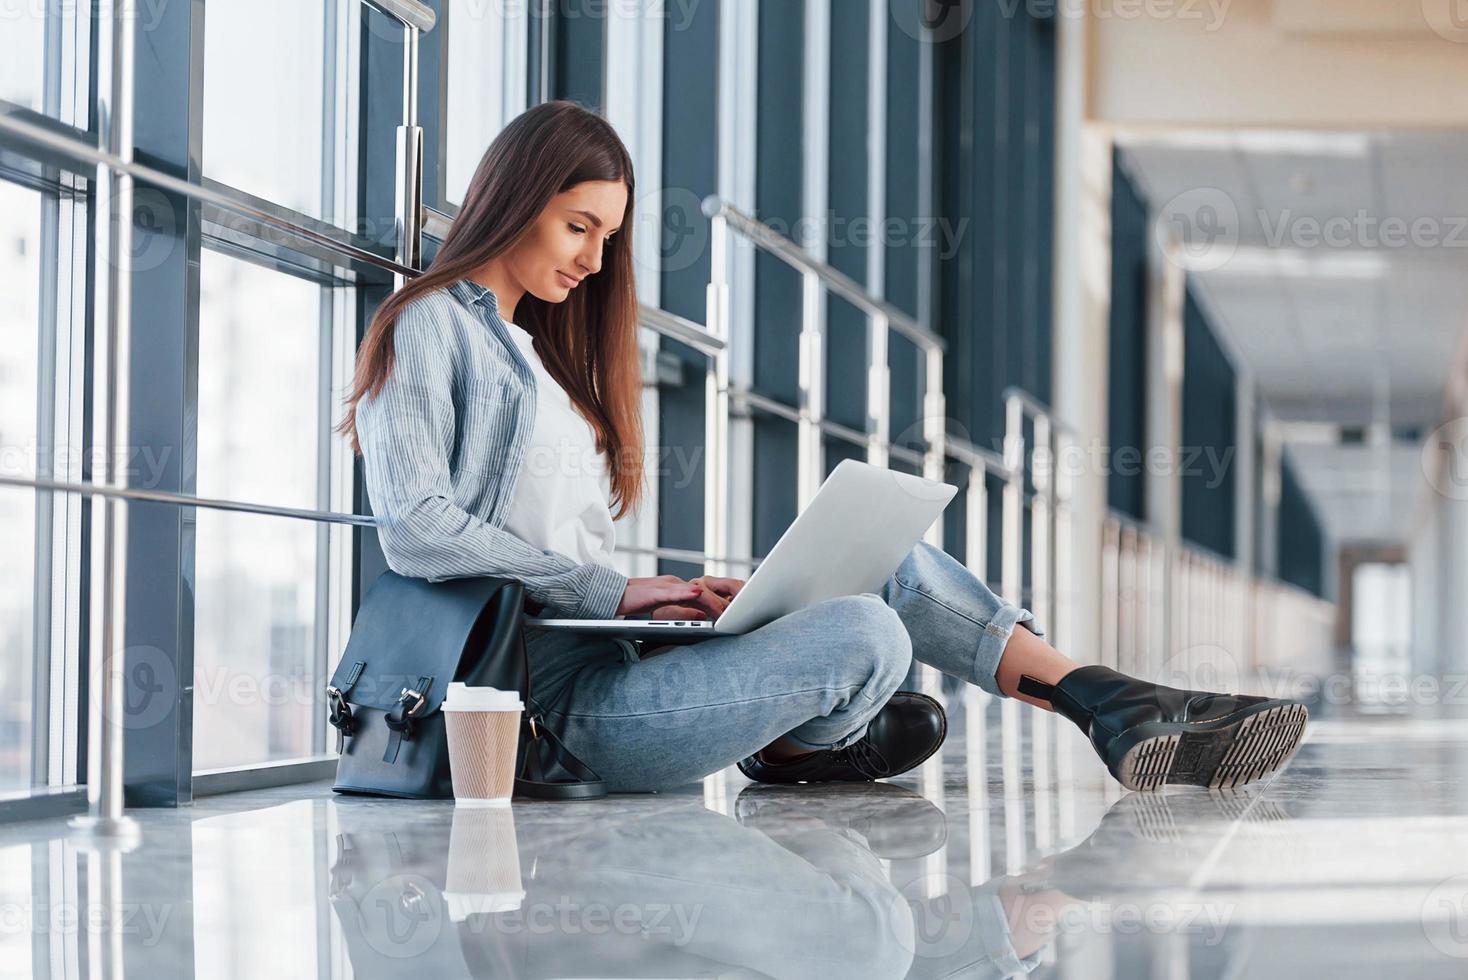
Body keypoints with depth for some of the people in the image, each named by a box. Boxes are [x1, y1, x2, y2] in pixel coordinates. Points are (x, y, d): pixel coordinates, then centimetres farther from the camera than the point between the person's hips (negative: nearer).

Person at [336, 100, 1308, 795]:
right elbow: (415, 527, -15)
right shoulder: (428, 325, -2)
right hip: (568, 696, -9)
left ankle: (1123, 712, -5)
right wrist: (612, 590, -15)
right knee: (865, 635, -26)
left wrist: (661, 593, 1)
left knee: (894, 563, -2)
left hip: (614, 648, 9)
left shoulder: (536, 346, 27)